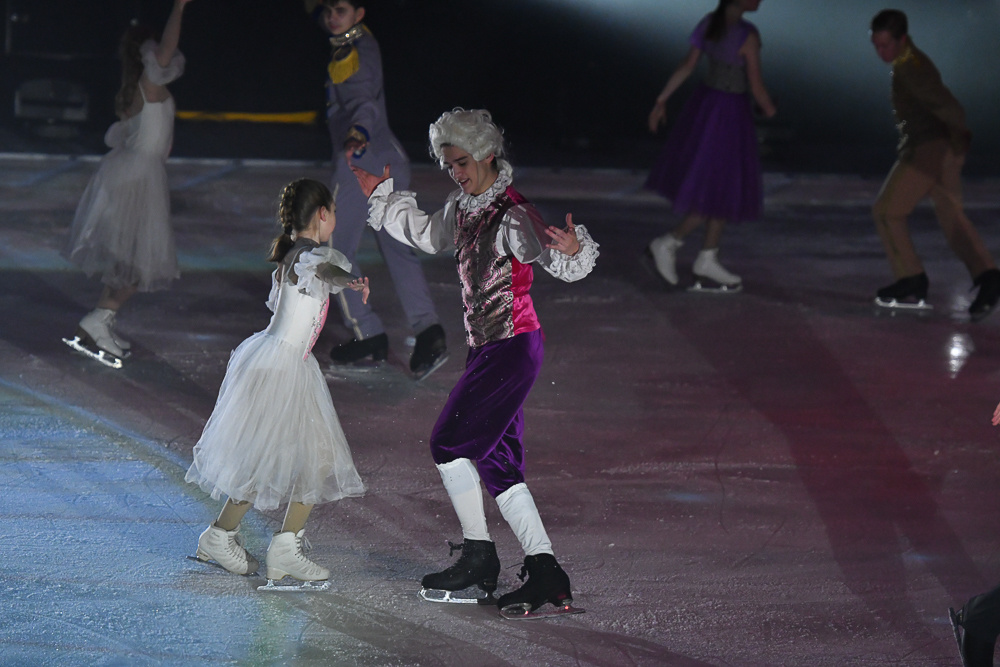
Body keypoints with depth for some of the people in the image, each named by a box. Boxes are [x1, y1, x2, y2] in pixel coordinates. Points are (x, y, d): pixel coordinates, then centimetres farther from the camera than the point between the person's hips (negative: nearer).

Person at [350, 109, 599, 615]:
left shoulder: (512, 214, -16)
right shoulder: (462, 207, 10)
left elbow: (557, 262, -28)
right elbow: (429, 236, 33)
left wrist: (572, 250, -50)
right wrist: (383, 196, 36)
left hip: (513, 347, -9)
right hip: (484, 346, 9)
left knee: (450, 443, -7)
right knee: (497, 462, 6)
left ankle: (478, 555, 5)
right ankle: (544, 571, 4)